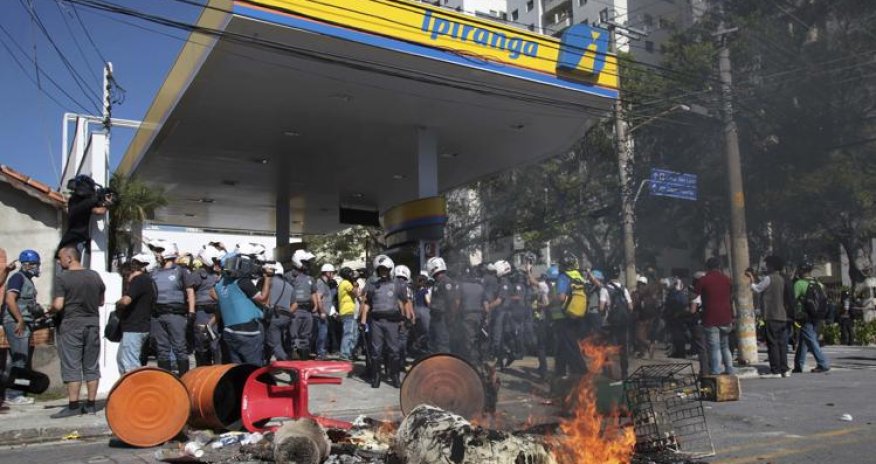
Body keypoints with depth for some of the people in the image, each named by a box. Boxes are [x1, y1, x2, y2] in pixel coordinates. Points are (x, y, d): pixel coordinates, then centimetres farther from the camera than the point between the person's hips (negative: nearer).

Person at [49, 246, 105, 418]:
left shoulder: (62, 278, -9)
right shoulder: (95, 276, 6)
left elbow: (58, 305, -15)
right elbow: (101, 302, 12)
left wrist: (50, 310, 5)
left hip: (71, 324, -5)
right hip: (93, 323, 5)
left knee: (71, 366, -1)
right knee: (91, 366, 8)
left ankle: (73, 406, -2)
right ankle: (91, 404, 12)